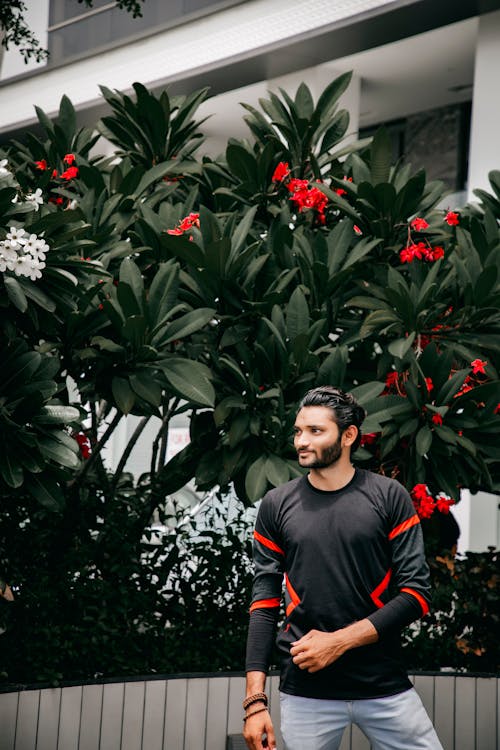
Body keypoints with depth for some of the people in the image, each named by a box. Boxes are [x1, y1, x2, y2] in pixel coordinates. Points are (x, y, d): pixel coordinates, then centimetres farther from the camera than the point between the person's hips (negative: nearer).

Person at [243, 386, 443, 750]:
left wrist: (339, 641, -12)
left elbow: (417, 593, -3)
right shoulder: (277, 505, 4)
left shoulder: (390, 497, 0)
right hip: (305, 691, 1)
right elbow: (264, 603, 3)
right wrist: (255, 701, -4)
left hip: (386, 688, -1)